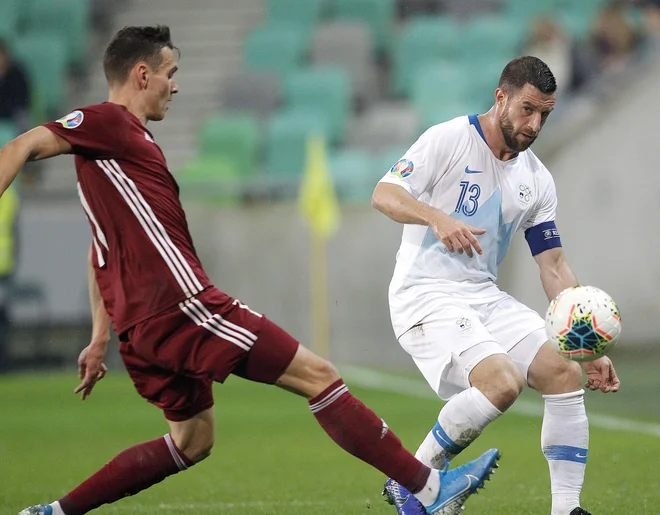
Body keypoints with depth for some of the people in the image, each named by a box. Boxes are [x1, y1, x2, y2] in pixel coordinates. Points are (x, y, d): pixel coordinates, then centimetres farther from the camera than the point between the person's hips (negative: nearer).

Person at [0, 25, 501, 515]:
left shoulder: (124, 140, 23)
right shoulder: (110, 122, -5)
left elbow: (104, 251, 27)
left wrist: (101, 337, 29)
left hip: (142, 320, 11)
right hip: (178, 302, -11)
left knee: (191, 441, 20)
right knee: (318, 375, -8)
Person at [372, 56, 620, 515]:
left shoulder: (538, 180, 9)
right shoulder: (449, 140, -8)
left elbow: (554, 267, 10)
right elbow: (384, 195, -15)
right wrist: (437, 217, -35)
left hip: (485, 296, 7)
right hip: (426, 296, -7)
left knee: (565, 374, -8)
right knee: (502, 382, -27)